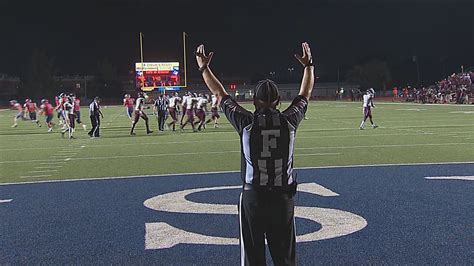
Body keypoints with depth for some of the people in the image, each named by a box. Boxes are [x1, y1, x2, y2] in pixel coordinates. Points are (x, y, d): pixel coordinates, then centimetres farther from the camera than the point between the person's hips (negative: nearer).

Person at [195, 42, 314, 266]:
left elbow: (220, 94, 5)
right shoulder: (289, 121, -5)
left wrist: (204, 68, 17)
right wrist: (308, 65, 25)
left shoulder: (246, 122, -8)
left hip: (252, 197, -1)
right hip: (283, 197, 1)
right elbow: (305, 94, 13)